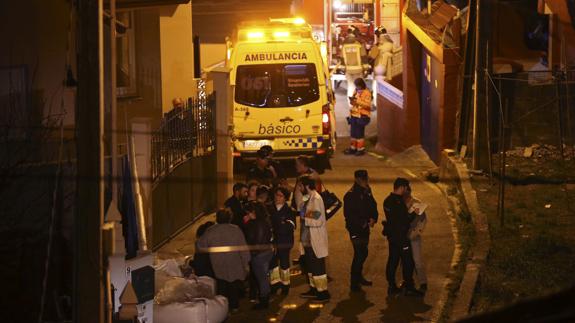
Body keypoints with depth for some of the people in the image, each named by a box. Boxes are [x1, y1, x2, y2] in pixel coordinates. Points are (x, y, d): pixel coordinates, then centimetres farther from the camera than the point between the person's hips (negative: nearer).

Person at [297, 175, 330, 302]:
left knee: (318, 267, -2)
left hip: (315, 240, -10)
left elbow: (317, 220, -25)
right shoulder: (307, 198, 9)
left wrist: (305, 217, -15)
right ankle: (314, 288, 30)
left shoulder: (316, 199, -20)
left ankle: (323, 292, 6)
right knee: (310, 266, 19)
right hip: (308, 239, 10)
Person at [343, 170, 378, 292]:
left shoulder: (367, 192, 8)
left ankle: (358, 277, 34)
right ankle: (354, 283, -2)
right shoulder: (350, 195, -16)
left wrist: (373, 218, -6)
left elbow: (373, 206, 14)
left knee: (363, 253, 17)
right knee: (359, 254, -9)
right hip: (356, 230, -8)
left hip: (365, 228, 8)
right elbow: (348, 214, -18)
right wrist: (362, 223, -18)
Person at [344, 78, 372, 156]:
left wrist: (358, 102, -24)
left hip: (362, 116, -7)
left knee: (359, 133, -5)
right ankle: (353, 148, 17)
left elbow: (368, 105, -16)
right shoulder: (356, 91, 15)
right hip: (354, 115, 7)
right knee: (353, 133, 9)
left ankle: (361, 149, 3)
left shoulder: (367, 93, -8)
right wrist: (352, 101, -1)